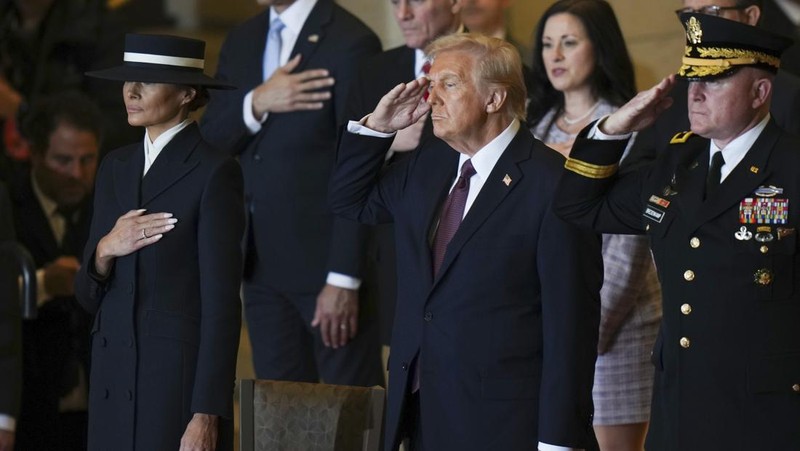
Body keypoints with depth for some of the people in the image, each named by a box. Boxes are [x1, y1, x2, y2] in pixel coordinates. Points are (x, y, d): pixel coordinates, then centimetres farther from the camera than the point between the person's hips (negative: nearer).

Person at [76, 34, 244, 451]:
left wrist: (207, 416, -16)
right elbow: (87, 295, 14)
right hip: (114, 381, 6)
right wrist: (105, 250, -8)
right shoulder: (115, 167, 12)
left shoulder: (214, 172, -7)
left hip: (180, 382, -6)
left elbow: (221, 303, -11)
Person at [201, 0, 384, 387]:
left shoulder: (349, 42, -11)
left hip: (325, 258, -7)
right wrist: (256, 103, -13)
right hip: (263, 264, 7)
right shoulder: (242, 41, 12)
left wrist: (343, 278, -17)